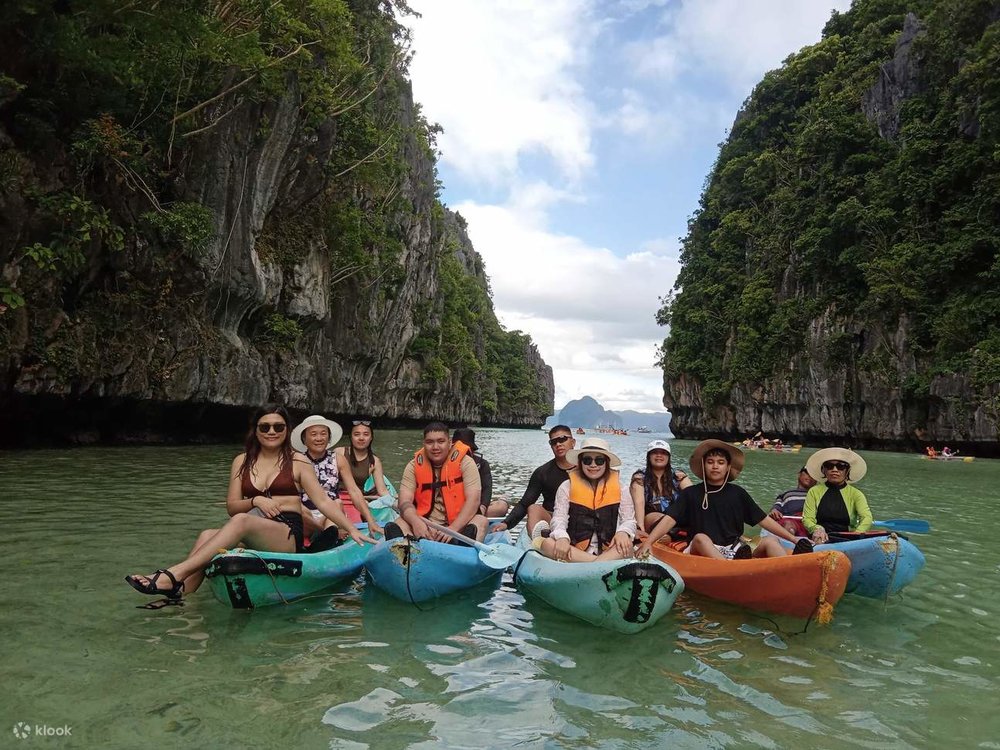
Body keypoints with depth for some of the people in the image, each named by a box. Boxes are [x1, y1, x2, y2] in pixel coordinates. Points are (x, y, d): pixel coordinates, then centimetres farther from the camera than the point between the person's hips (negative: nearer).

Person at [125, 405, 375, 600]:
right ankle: (179, 597, -31)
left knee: (242, 521, -32)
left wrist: (352, 529, -12)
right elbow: (232, 507, 10)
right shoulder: (242, 462, 13)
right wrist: (255, 501, -12)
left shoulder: (298, 463, 4)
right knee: (208, 535, -23)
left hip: (288, 536, -4)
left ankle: (173, 575, -37)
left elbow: (323, 501, -1)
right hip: (252, 537, 4)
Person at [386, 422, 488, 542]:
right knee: (395, 527, -25)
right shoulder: (414, 466, 3)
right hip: (425, 527, 2)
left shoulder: (465, 463, -4)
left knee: (481, 522, -31)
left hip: (458, 524, -1)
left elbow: (473, 500, -12)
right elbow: (405, 502, -6)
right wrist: (416, 523, -28)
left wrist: (453, 528, -26)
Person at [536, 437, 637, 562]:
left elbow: (629, 520, 7)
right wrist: (562, 537, -24)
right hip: (575, 549, 0)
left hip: (608, 550, 0)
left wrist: (623, 532, -18)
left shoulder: (619, 488, 9)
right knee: (548, 544, -30)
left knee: (627, 546, -32)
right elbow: (559, 518, -2)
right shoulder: (567, 487, 6)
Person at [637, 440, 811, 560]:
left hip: (738, 552, 2)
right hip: (705, 554, -2)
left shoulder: (737, 493, 15)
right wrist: (648, 542, -18)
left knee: (770, 541, -20)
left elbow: (764, 520, 15)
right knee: (700, 538, -32)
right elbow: (669, 519, -3)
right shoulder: (691, 494, 8)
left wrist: (794, 539, 7)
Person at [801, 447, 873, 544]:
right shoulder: (814, 491, 11)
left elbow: (867, 518, -9)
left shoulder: (855, 494, 9)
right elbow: (807, 519, 0)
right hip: (821, 540, -2)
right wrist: (817, 529, -24)